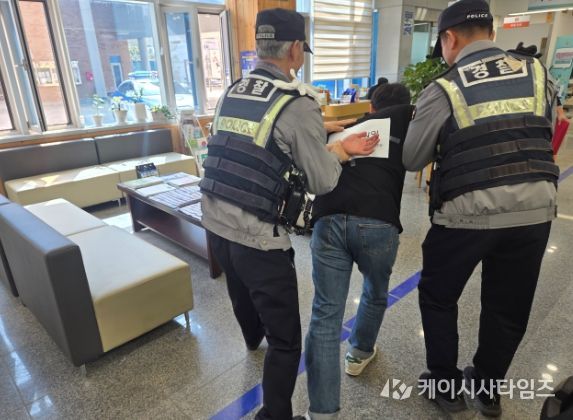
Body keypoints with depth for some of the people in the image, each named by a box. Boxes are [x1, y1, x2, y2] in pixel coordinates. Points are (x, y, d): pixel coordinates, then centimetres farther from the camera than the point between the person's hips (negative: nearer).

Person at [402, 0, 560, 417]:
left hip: (467, 214, -4)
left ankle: (445, 384, 31)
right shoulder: (538, 73, 6)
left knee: (437, 296, 18)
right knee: (508, 307, 20)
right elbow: (545, 136, 17)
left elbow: (412, 159, -3)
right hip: (534, 210, 5)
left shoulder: (443, 90, -7)